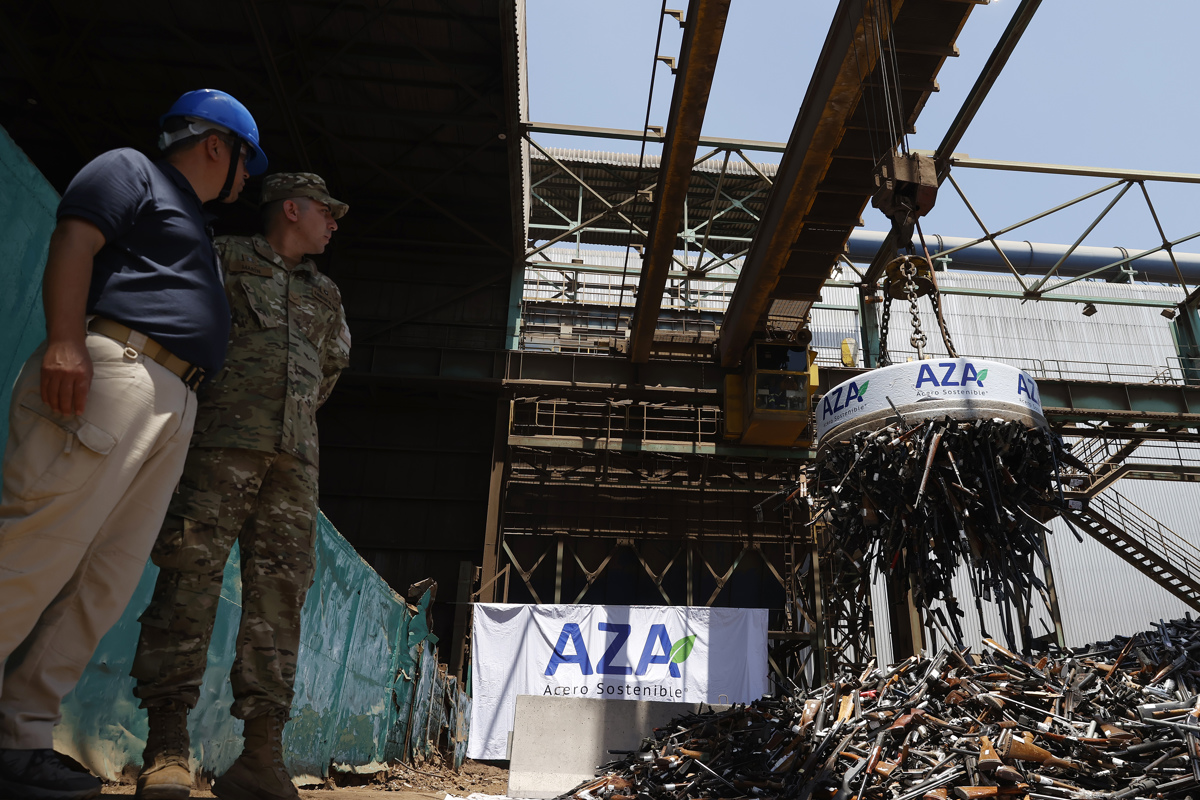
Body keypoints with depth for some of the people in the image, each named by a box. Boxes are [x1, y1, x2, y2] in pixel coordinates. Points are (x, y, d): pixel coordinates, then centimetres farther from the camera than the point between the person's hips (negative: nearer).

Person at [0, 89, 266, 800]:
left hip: (175, 406, 8)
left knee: (107, 579, 1)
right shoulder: (131, 170, 12)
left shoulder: (199, 230, 35)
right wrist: (66, 341, -19)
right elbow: (73, 243, -5)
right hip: (108, 369, -8)